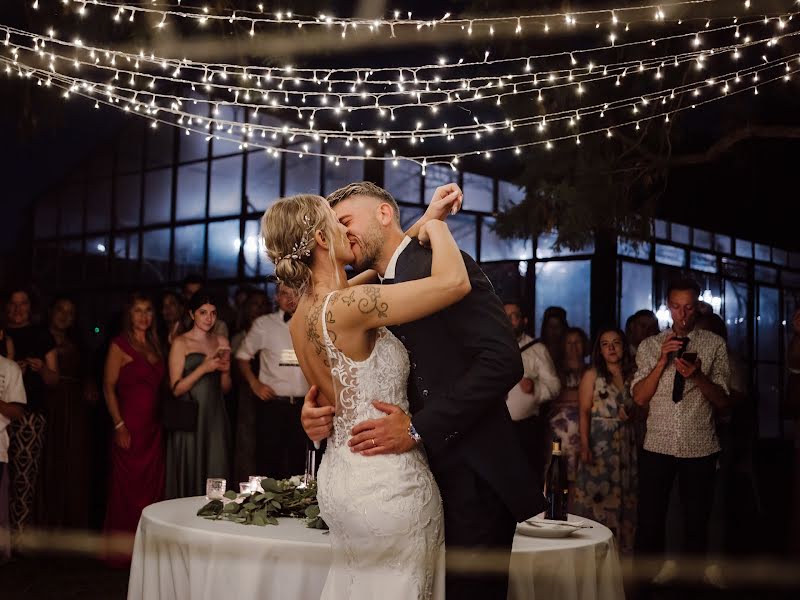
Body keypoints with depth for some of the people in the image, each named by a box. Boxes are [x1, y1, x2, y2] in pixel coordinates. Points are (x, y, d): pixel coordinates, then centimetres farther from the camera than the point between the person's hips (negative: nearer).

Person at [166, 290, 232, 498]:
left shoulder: (221, 342, 13)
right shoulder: (180, 343, -1)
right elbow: (176, 389, -8)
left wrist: (226, 370, -2)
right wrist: (203, 368, -16)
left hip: (215, 417, 4)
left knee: (216, 474, 2)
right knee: (190, 477, -2)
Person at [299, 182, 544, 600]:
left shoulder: (443, 264, -10)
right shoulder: (374, 294, 15)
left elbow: (503, 360, -20)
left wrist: (418, 428, -22)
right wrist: (319, 411, -11)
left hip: (471, 481, -7)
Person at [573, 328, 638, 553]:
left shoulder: (632, 375, 11)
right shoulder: (592, 375, 1)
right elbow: (584, 412, -6)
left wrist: (631, 415, -2)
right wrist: (584, 446, -15)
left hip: (626, 442, 4)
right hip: (599, 442, -4)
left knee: (625, 495, 4)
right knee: (598, 494, -5)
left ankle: (622, 546, 13)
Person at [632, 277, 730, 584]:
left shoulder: (714, 345, 1)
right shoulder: (649, 346, 4)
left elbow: (722, 401, -2)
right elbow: (639, 397, -3)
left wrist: (698, 376, -20)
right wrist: (662, 361, -14)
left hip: (700, 447, 0)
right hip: (657, 445, 0)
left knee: (697, 522, 11)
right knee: (649, 522, 4)